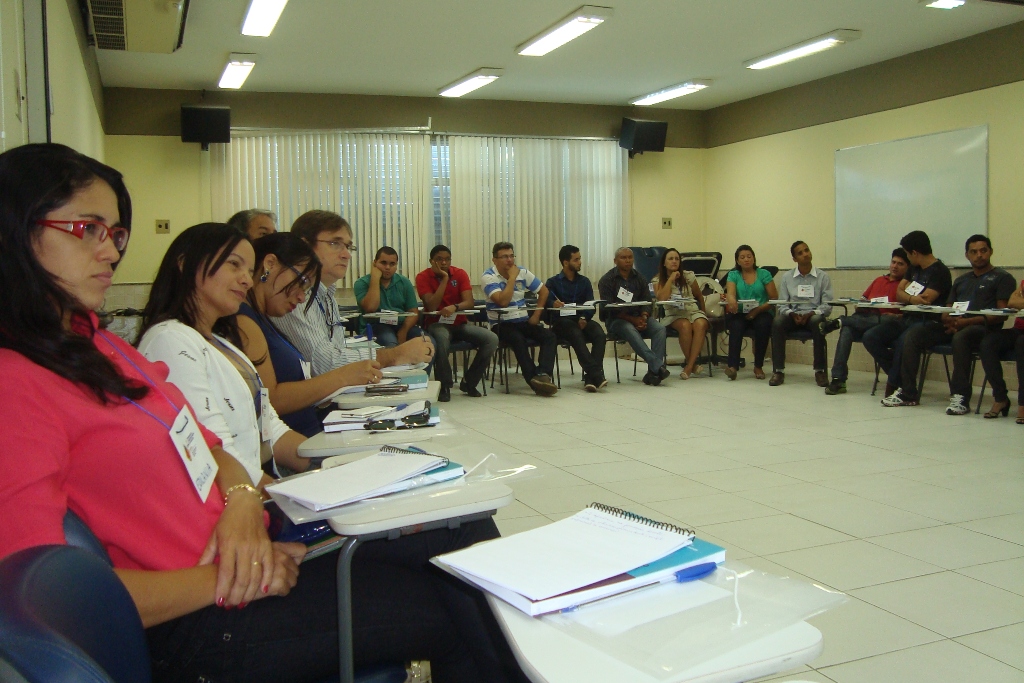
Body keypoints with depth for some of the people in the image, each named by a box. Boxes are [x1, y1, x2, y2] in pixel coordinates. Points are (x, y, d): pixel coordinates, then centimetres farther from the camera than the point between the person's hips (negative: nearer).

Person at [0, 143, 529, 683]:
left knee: (466, 536, 0)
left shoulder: (94, 346, 12)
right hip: (196, 622, -9)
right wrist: (226, 581, -18)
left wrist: (241, 499, -8)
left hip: (246, 539, 9)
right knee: (458, 617, -11)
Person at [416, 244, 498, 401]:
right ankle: (444, 386, -19)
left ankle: (468, 382, -3)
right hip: (437, 324, -4)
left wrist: (454, 307, -33)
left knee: (492, 338, -20)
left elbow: (469, 302, -10)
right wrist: (444, 279, -19)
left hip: (459, 324, 4)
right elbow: (431, 307, -17)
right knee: (442, 339, -41)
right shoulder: (423, 277, -6)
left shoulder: (460, 274, 1)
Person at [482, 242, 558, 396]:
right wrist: (512, 277, -16)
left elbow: (543, 291, 16)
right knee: (518, 339, -36)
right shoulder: (489, 277, -9)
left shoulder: (522, 272, 6)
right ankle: (535, 380, -37)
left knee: (549, 336, -20)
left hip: (523, 321, 5)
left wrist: (536, 315, 5)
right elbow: (503, 301, -23)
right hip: (501, 324, -5)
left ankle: (543, 374, -36)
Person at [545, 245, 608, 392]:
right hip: (562, 321, -3)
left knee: (600, 334, -29)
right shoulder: (553, 282, 12)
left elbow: (591, 305, 9)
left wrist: (584, 318, -13)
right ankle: (597, 375, -45)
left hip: (582, 320, 3)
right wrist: (554, 303, -32)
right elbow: (546, 300, -7)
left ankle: (590, 378, -36)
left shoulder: (584, 281, 21)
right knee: (577, 335, -36)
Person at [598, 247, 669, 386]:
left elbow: (647, 302, 9)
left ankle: (653, 371, -34)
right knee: (630, 331, -37)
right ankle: (658, 366, -48)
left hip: (639, 317, 4)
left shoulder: (640, 279, 15)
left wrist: (644, 317, -14)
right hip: (616, 320, -4)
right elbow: (609, 308, -8)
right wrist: (632, 319, -18)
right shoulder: (606, 280, 1)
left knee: (660, 328, -25)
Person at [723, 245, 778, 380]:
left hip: (761, 313, 0)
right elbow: (730, 293, -8)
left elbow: (774, 298, 1)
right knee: (736, 326, -34)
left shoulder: (764, 274, 8)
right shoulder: (733, 275, 11)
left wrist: (758, 309, -16)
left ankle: (758, 366, -20)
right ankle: (732, 366, -38)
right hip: (739, 313, 0)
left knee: (763, 324, -34)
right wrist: (731, 300, -33)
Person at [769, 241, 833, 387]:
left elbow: (827, 305, -1)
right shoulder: (786, 277, 11)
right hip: (792, 316, 2)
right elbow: (782, 304, 6)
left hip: (814, 316, -1)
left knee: (817, 321, -37)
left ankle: (820, 370, -28)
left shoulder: (823, 276, 6)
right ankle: (778, 370, -28)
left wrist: (811, 313, -19)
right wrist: (792, 314, -15)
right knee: (777, 322, -31)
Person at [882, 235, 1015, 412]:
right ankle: (907, 392, -18)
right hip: (955, 325, 6)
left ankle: (960, 396, -37)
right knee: (913, 334, -16)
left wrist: (968, 321, -17)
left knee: (960, 337, -40)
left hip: (982, 327, -6)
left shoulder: (1002, 278, 8)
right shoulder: (961, 280, 27)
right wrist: (949, 320, -6)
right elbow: (947, 309, 21)